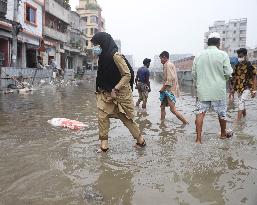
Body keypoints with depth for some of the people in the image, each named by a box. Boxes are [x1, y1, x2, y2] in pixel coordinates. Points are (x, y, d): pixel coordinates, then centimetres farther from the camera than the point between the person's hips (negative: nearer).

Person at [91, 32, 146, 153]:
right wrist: (100, 88, 9)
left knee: (127, 118, 5)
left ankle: (140, 140, 25)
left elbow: (127, 75, -21)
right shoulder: (103, 56, 5)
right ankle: (104, 145, 10)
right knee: (102, 117, 0)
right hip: (106, 93, 8)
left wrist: (115, 89, -24)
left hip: (120, 93, -7)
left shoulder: (115, 56, -20)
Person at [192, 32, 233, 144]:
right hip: (218, 90, -1)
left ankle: (198, 138, 0)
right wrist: (222, 78, 13)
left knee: (200, 113, 4)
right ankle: (223, 133, 35)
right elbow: (228, 73, -9)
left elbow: (194, 73, 6)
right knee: (221, 113, 16)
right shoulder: (223, 55, -8)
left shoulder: (199, 56, 1)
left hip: (202, 90, 2)